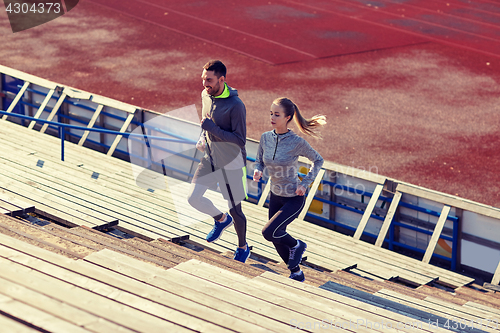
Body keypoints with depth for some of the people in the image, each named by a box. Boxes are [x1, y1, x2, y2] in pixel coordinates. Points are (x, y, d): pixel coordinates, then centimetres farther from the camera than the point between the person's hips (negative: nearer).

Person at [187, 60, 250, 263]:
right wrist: (202, 139, 0)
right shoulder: (205, 95, -2)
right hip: (210, 158, 6)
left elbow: (240, 140, -24)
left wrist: (213, 129, -30)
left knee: (234, 210, 6)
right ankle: (221, 220, 29)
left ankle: (243, 248, 32)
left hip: (231, 164, -6)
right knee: (193, 198, -1)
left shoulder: (235, 106, -25)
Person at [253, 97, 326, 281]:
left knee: (268, 232, -18)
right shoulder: (266, 138, -8)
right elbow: (259, 161, 8)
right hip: (275, 196, 6)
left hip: (294, 199, -6)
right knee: (277, 239, 14)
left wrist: (305, 183, -13)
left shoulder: (297, 142, -21)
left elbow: (318, 160, -5)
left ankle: (296, 245, 13)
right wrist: (257, 171, -15)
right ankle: (296, 273, 38)